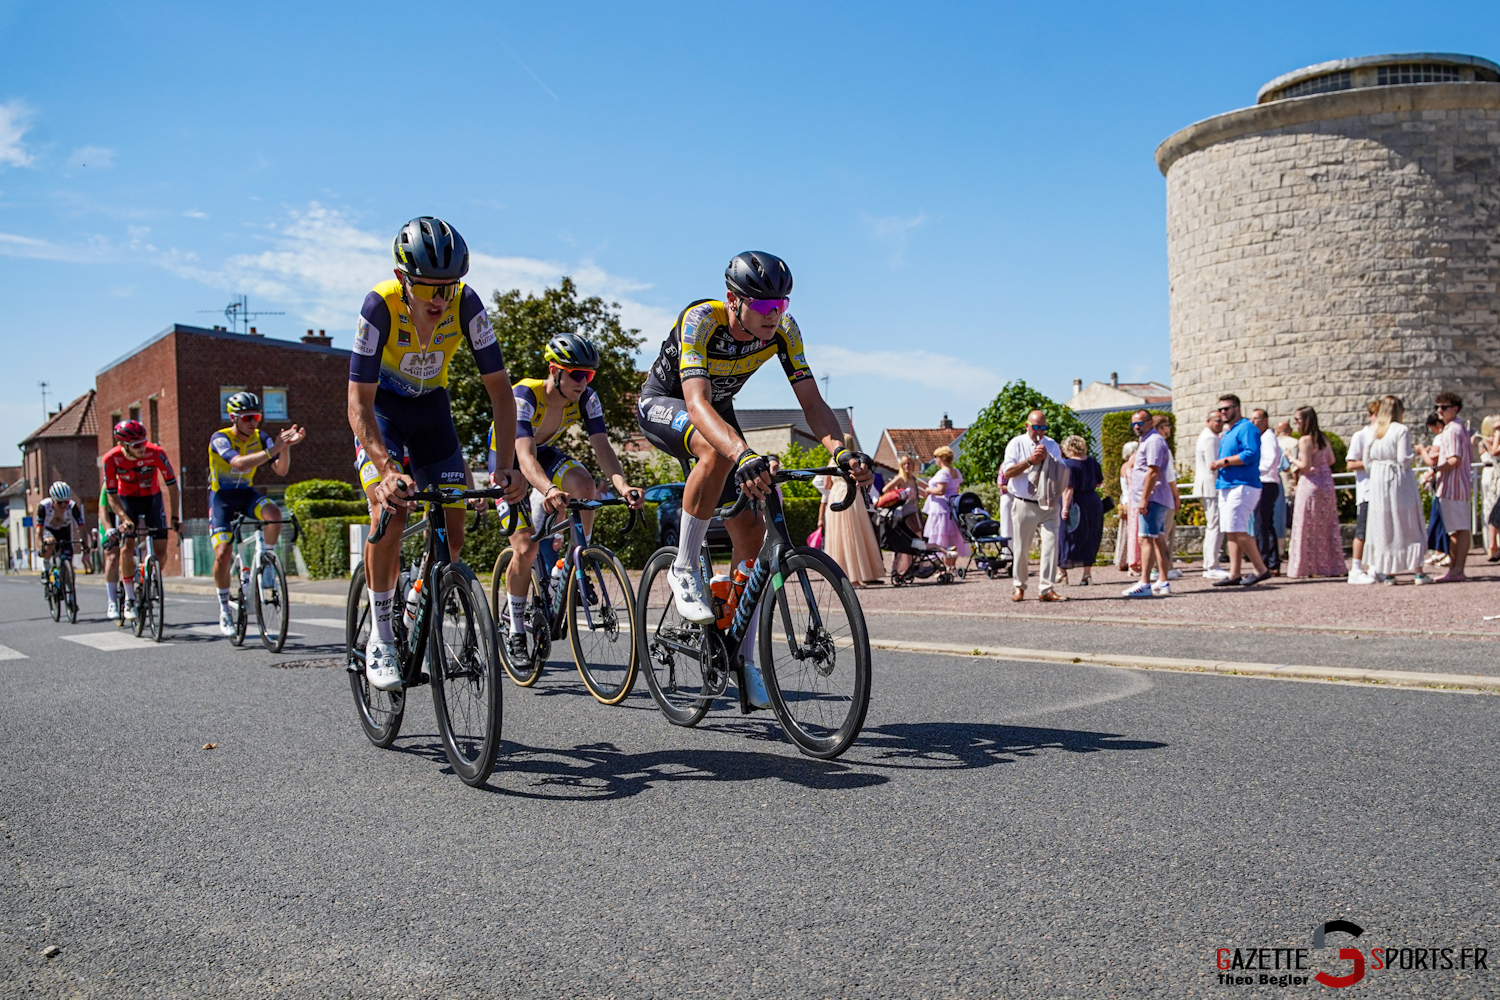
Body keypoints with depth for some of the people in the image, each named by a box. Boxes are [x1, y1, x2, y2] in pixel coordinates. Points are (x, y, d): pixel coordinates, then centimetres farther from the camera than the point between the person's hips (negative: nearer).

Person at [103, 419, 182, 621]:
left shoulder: (155, 453, -28)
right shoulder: (111, 458, -25)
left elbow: (172, 485, -19)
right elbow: (112, 495, -17)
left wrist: (176, 517, -24)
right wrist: (124, 518, -33)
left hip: (152, 499, 0)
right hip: (127, 500, 0)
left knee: (160, 550, -9)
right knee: (126, 547, -17)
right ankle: (129, 599, -5)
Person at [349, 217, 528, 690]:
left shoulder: (466, 304, -26)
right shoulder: (380, 305, -31)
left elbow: (499, 387, -22)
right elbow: (359, 402, -32)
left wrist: (506, 465, -33)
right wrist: (386, 470, -46)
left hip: (432, 407, 3)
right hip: (381, 407, -3)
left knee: (453, 535, -4)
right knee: (390, 512, -24)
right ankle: (381, 638, -8)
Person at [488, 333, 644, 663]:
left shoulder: (586, 398, -21)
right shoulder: (524, 395, -35)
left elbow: (602, 447, -29)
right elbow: (525, 456, -47)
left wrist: (622, 484, -49)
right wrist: (548, 491, -67)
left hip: (546, 451, 4)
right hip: (508, 458, -4)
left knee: (585, 487, -29)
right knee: (525, 549, -15)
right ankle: (515, 634, 3)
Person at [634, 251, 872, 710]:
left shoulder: (783, 328, -20)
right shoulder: (701, 320, -35)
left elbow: (812, 401, -24)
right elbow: (697, 404, -48)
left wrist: (842, 450, -44)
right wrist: (743, 454, -65)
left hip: (718, 410, 5)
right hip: (662, 405, -5)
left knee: (751, 529, -5)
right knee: (718, 452, -40)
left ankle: (743, 658, 5)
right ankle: (684, 571, -22)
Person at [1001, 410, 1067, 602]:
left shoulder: (1052, 445, 12)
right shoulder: (1016, 444, 3)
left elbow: (1061, 473, 5)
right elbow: (1008, 472, -7)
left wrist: (1047, 459, -11)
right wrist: (1029, 460, -17)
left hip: (1049, 505, 2)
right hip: (1024, 505, -2)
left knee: (1051, 543, -9)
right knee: (1021, 548, 3)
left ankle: (1047, 589, -6)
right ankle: (1019, 587, 20)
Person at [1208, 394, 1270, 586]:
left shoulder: (1247, 428, -8)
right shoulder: (1227, 432, 22)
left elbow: (1251, 454, -21)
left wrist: (1225, 461, -17)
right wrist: (1217, 465, 11)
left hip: (1242, 485, -10)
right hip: (1227, 486, 10)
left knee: (1237, 530, -14)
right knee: (1231, 532, 8)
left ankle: (1261, 570, -6)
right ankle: (1234, 575, 10)